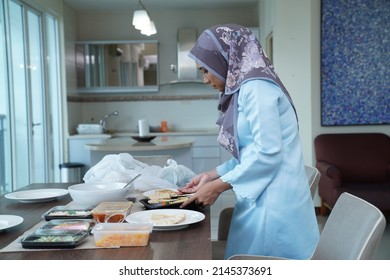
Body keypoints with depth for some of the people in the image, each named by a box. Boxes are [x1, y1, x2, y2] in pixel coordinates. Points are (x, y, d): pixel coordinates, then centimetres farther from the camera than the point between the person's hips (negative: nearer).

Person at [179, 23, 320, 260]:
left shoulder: (255, 87, -13)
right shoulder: (245, 89, 16)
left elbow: (268, 153, -20)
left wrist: (218, 186, -13)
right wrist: (213, 175, 13)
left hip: (273, 202, -9)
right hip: (262, 198, 9)